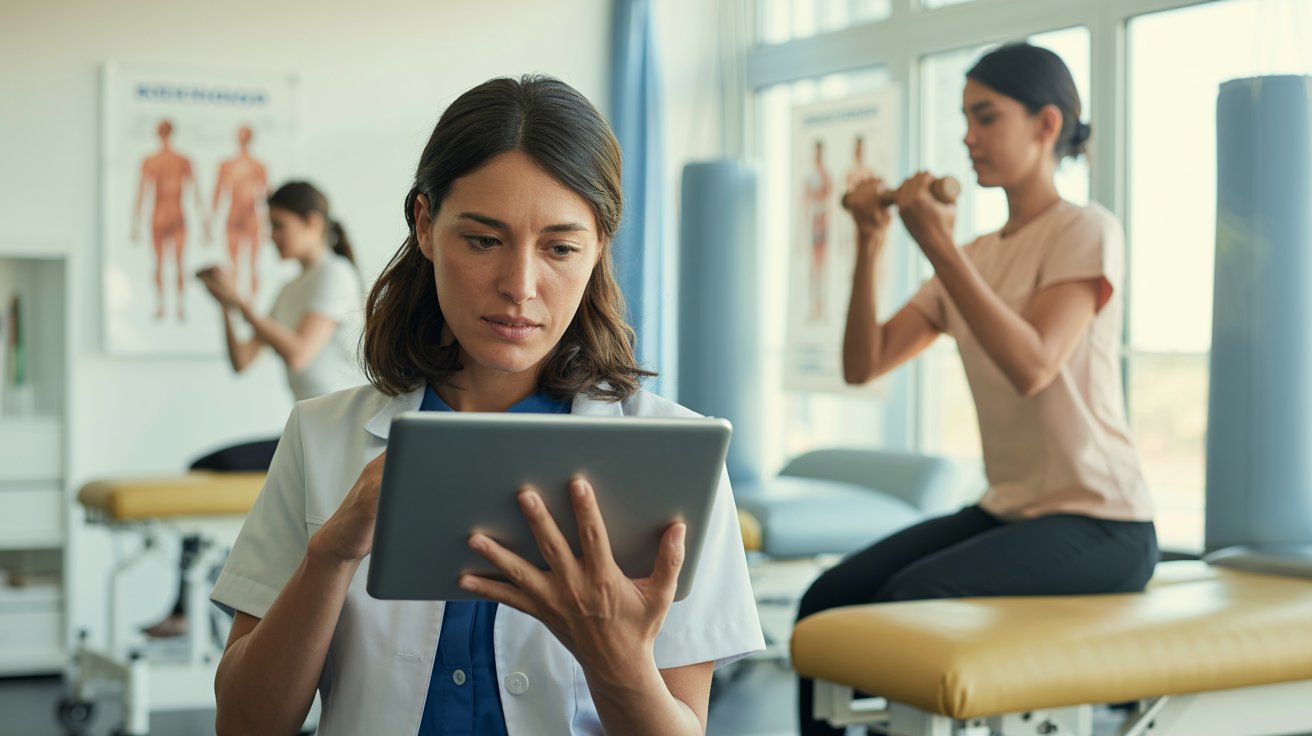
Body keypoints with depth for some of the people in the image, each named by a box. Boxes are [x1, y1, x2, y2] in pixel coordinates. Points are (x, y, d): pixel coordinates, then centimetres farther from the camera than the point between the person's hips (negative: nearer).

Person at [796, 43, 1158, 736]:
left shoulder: (1086, 231, -6)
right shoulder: (975, 257, 14)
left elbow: (1032, 366, -22)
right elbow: (863, 364, 7)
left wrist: (939, 244, -22)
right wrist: (870, 246, -5)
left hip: (1098, 523, -6)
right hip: (1006, 511, 7)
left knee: (912, 599, -30)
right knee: (827, 600, -14)